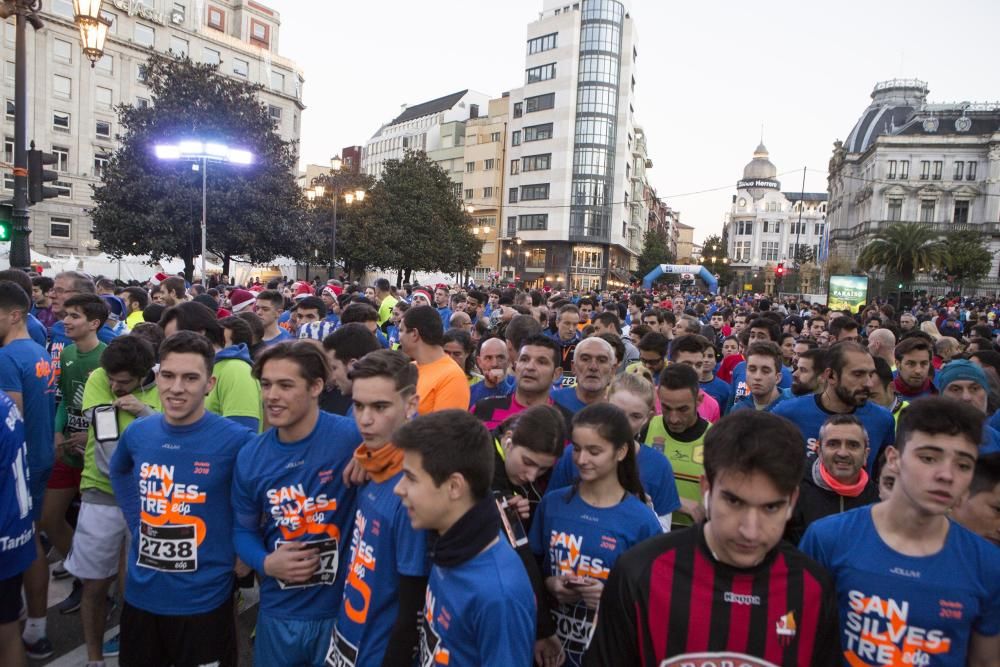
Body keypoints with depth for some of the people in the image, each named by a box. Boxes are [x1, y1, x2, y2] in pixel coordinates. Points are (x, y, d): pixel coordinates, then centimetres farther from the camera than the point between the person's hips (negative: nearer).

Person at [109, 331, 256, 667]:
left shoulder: (236, 440, -20)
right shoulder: (136, 433, -3)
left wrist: (238, 546, -10)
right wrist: (135, 520, 9)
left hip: (205, 600, -4)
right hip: (141, 595, 5)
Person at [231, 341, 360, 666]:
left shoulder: (352, 437, -20)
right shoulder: (249, 457, -2)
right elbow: (243, 529, 10)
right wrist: (266, 562, -9)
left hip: (346, 609, -4)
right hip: (278, 613, 4)